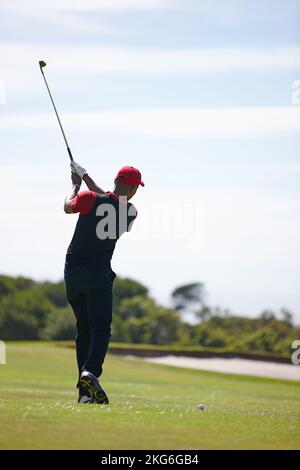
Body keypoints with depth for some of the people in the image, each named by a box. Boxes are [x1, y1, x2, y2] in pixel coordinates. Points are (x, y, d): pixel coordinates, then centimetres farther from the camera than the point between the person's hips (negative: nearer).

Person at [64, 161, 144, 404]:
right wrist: (85, 177, 23)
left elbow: (68, 207, 10)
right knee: (101, 328, -3)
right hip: (99, 273, -2)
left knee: (83, 328, 11)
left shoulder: (89, 199, -12)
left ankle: (85, 391, 6)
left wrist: (76, 184, 26)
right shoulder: (131, 212, -4)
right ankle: (91, 371, -32)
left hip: (72, 272, 2)